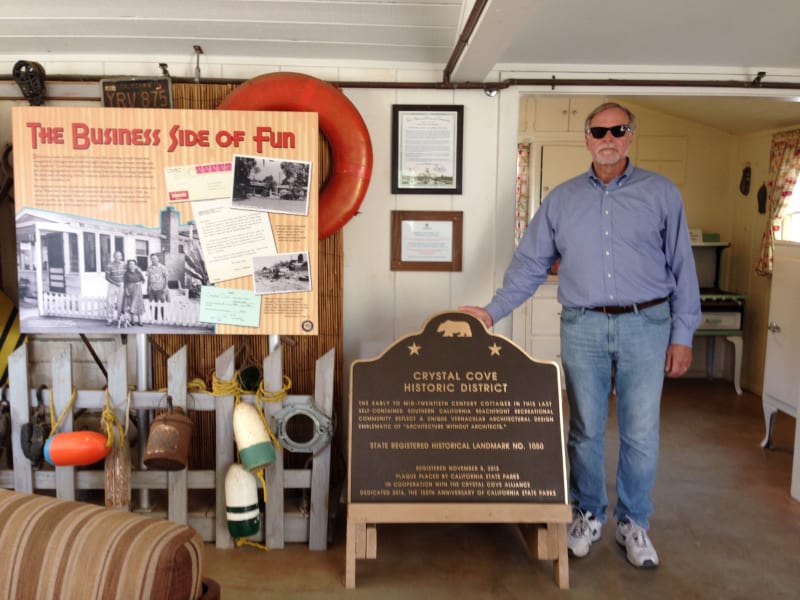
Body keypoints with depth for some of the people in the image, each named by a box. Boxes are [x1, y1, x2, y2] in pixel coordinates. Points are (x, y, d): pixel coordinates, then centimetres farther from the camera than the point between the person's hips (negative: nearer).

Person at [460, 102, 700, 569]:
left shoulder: (662, 194, 3)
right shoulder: (562, 199, 7)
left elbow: (682, 268, 3)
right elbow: (530, 264, 8)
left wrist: (683, 335, -1)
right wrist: (492, 312, 0)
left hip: (645, 325, -1)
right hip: (582, 326, 1)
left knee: (641, 433, 4)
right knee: (585, 429, 9)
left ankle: (634, 522, 24)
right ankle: (588, 514, 29)